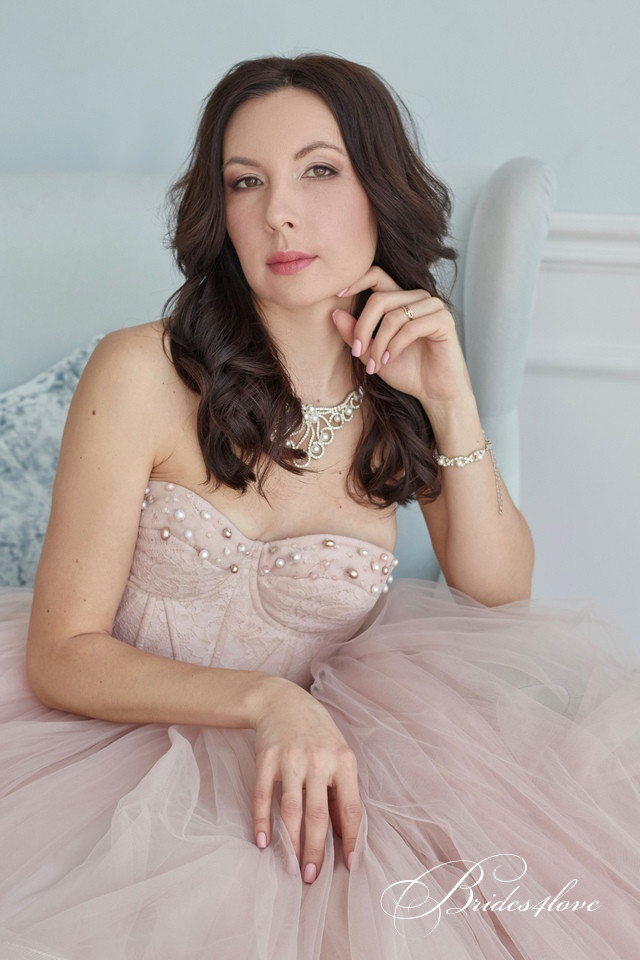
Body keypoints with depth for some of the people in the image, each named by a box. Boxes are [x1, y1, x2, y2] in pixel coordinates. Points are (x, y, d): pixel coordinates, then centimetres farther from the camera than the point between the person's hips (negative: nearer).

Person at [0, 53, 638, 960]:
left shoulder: (401, 388, -1)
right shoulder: (143, 374, -15)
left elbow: (500, 602, -3)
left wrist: (452, 403, -15)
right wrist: (263, 699, -28)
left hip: (311, 748, 4)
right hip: (132, 734, -3)